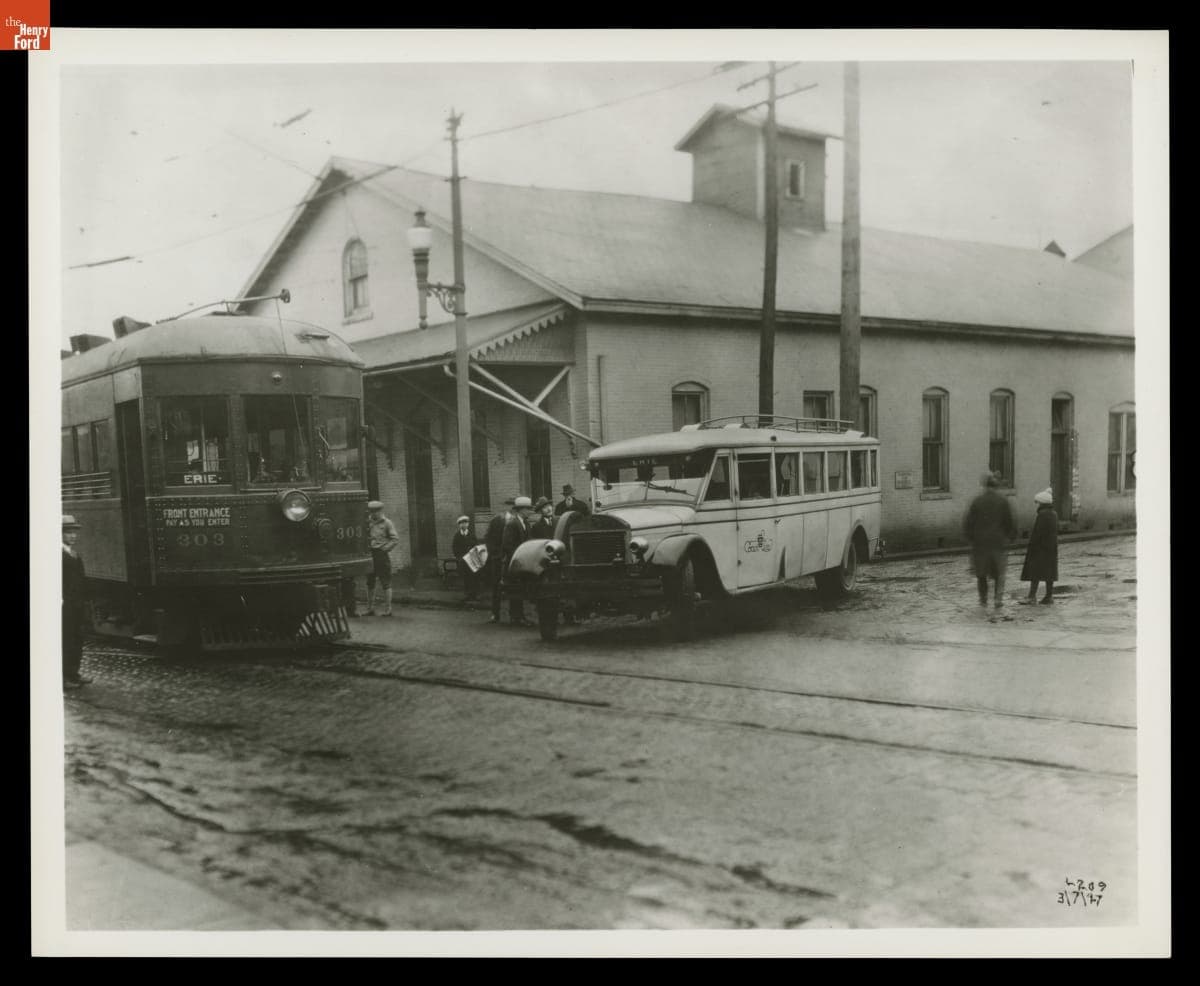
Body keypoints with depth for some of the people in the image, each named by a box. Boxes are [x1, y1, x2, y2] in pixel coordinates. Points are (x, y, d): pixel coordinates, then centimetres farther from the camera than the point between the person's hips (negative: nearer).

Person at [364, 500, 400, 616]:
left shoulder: (387, 523, -4)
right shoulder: (369, 523, 12)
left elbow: (396, 539, -9)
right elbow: (365, 538, 19)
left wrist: (385, 548, -13)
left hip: (383, 555, -6)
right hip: (370, 555, 6)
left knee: (386, 584, -1)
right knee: (370, 583, 9)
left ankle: (387, 610, 4)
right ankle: (370, 609, 17)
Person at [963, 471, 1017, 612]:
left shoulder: (977, 501, -7)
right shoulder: (1003, 501, -5)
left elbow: (967, 523, -5)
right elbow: (1011, 523, 0)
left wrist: (971, 539, 9)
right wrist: (1009, 537, 16)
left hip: (980, 543, 0)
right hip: (999, 543, 0)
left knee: (981, 573, 15)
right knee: (999, 573, 11)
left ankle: (983, 600, 20)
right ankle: (999, 599, -3)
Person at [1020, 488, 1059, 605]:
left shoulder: (1042, 515, -17)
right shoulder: (1054, 514, 10)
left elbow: (1037, 533, -19)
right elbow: (1055, 533, 15)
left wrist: (1030, 548, -15)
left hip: (1040, 547, -8)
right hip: (1051, 548, 8)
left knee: (1035, 572, -4)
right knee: (1049, 572, 10)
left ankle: (1032, 596, -5)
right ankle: (1049, 596, 12)